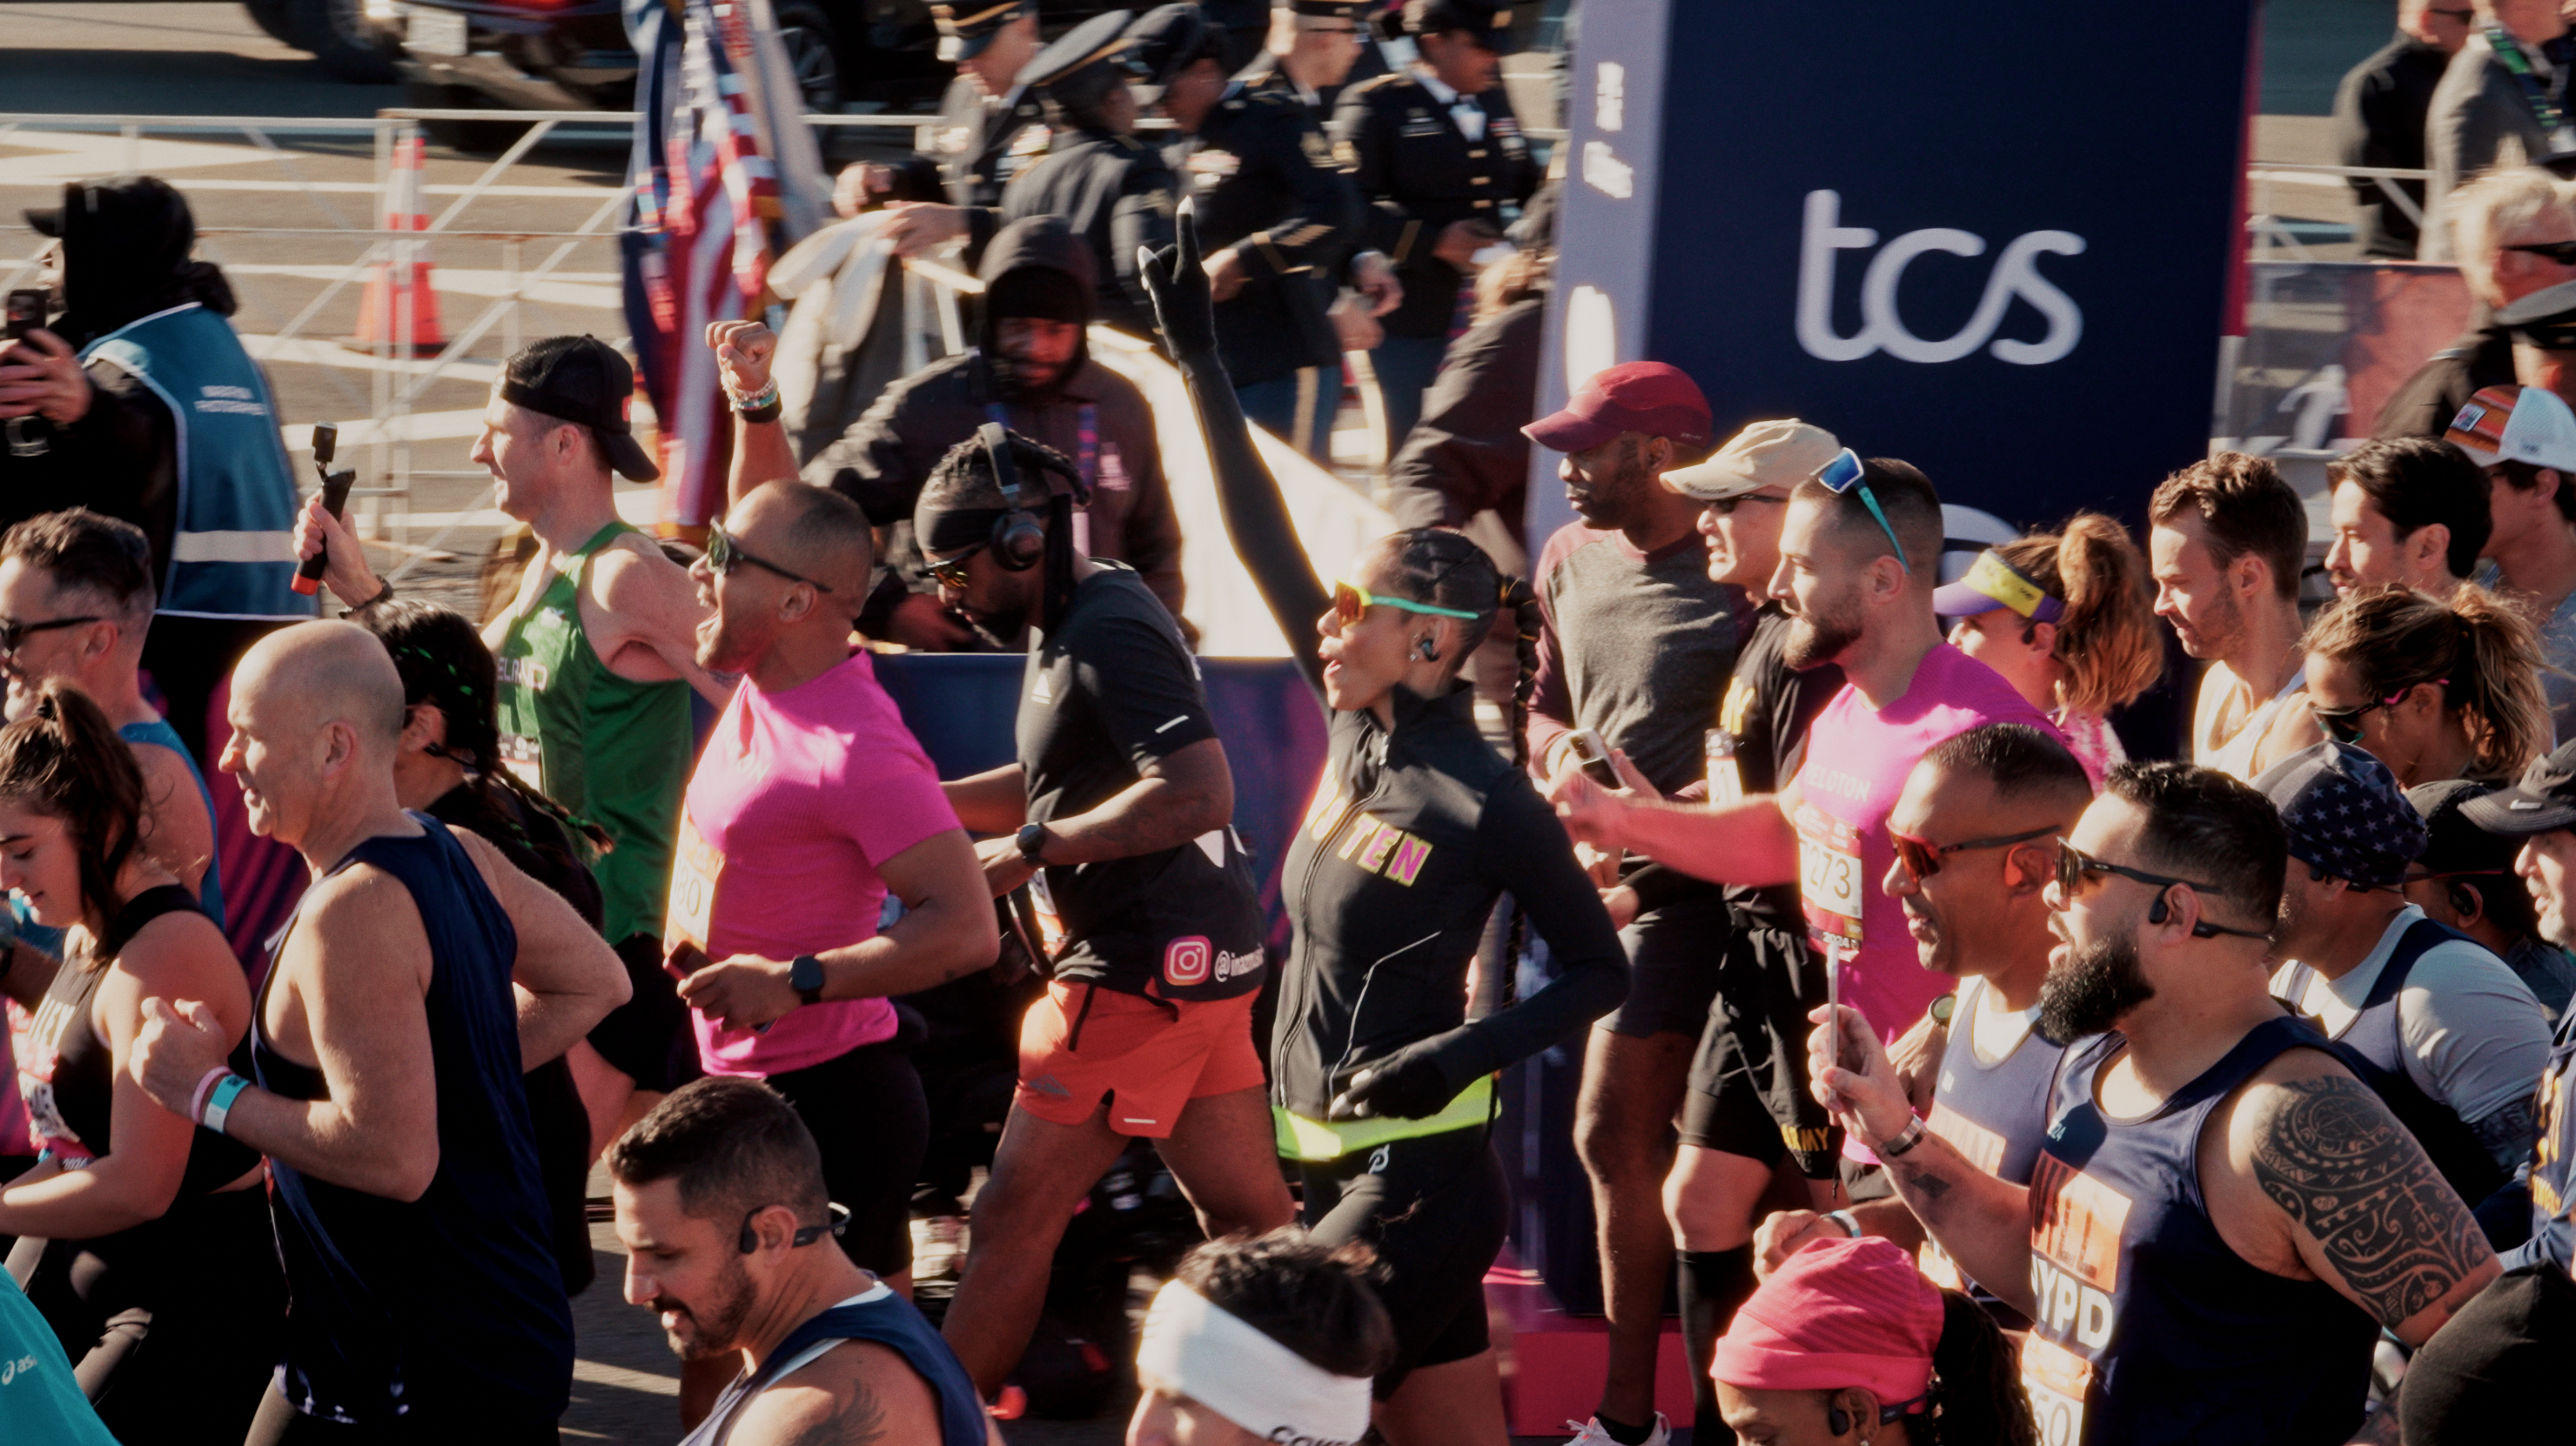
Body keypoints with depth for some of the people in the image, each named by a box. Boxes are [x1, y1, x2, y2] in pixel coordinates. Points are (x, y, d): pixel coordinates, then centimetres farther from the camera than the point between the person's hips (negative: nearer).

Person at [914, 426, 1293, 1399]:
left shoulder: (1108, 639, -18)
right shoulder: (1082, 617, 14)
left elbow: (1199, 792, -28)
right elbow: (1065, 784, 24)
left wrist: (1028, 849, -22)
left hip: (1144, 972, -10)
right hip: (1199, 956, 10)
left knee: (1015, 1217, -2)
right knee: (1248, 1214, 12)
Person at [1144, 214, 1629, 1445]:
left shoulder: (1488, 807, -15)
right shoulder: (1362, 731, 4)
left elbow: (1599, 972, -8)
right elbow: (1266, 549, 6)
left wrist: (1468, 1048, -21)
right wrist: (1198, 364, 5)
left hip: (1417, 1179, -7)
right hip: (1332, 1159, 7)